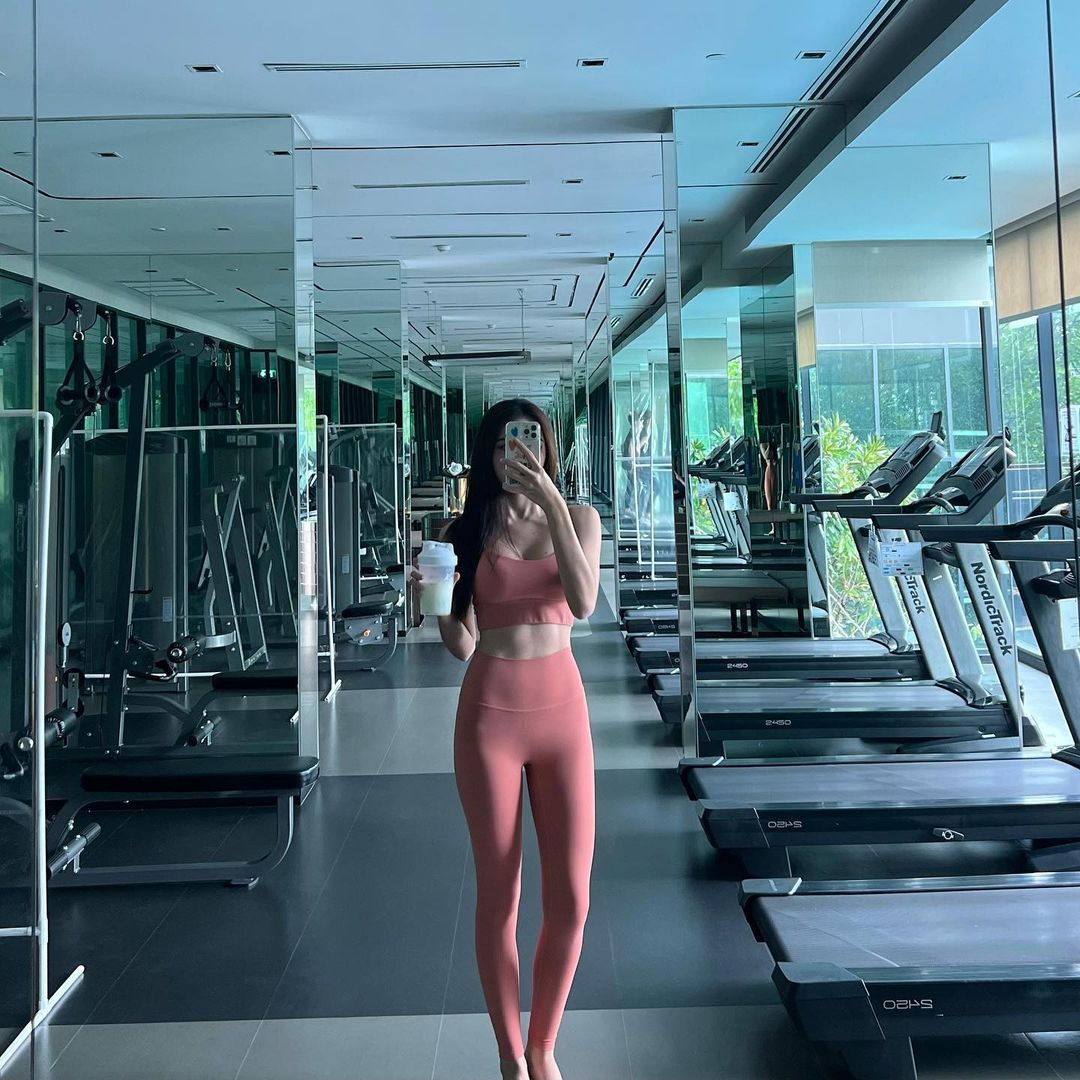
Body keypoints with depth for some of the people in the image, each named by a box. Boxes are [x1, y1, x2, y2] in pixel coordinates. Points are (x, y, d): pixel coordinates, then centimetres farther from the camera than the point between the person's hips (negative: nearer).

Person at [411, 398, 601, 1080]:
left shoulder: (580, 518, 4)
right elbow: (462, 645, 3)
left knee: (571, 898, 2)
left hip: (563, 714, 1)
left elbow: (584, 603, -14)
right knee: (500, 897, 6)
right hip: (489, 715, -1)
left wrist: (550, 501, -18)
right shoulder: (466, 532, 3)